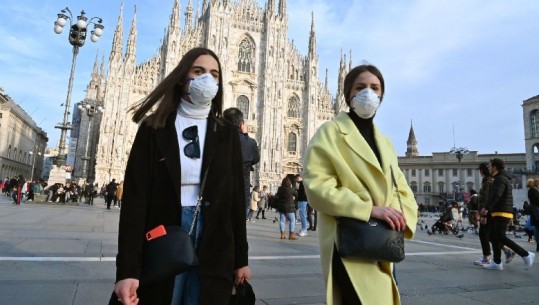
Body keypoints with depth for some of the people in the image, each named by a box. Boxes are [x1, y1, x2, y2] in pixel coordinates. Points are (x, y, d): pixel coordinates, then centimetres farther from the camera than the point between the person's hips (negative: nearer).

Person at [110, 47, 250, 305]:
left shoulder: (227, 134, 4)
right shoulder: (154, 128, -1)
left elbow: (236, 197, 4)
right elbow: (135, 196, -7)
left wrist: (241, 258, 6)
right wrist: (127, 268, -14)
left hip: (214, 251, 2)